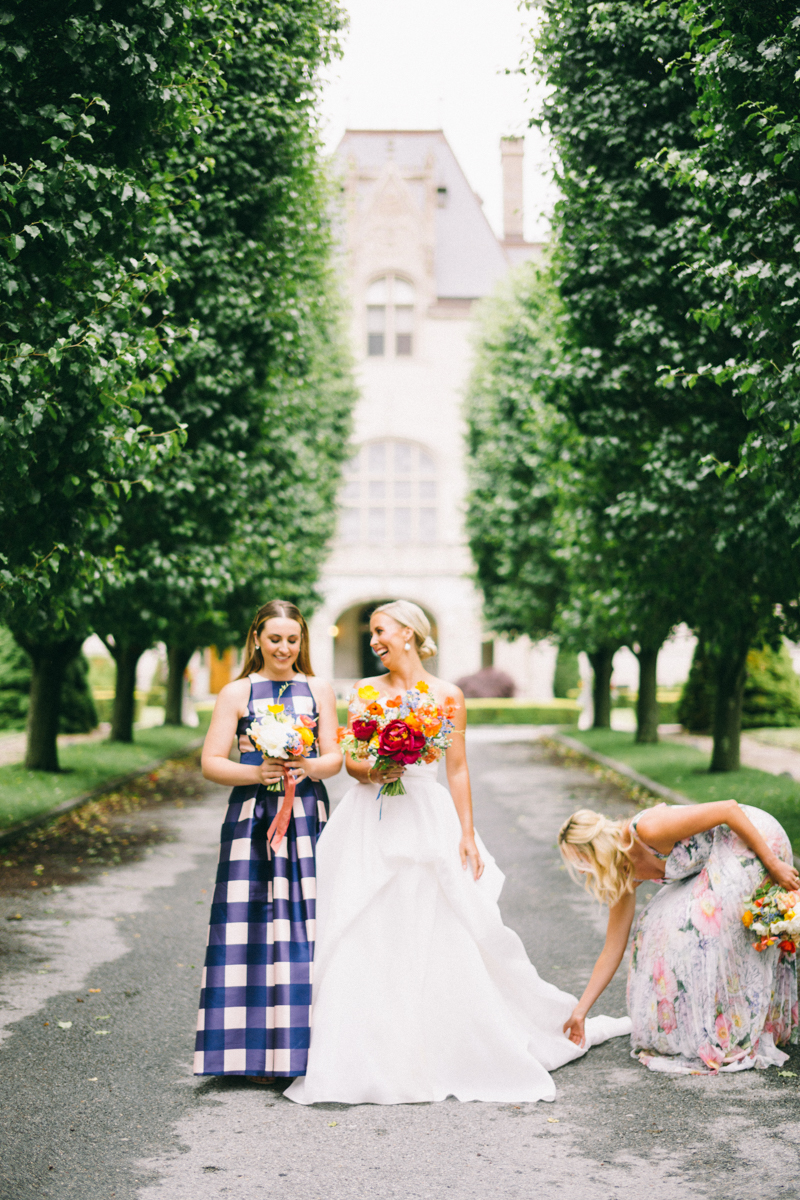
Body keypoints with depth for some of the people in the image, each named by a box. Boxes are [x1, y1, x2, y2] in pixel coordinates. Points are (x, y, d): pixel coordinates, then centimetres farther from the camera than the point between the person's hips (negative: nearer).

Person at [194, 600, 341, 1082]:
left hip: (307, 819, 1)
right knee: (256, 926, -5)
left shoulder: (319, 690, 10)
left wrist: (309, 767, -14)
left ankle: (307, 1044, 4)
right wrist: (257, 773, -16)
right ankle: (260, 1051, 0)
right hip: (253, 819, -1)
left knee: (308, 924, -3)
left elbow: (335, 757, 7)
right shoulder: (237, 693, 5)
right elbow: (211, 762, 0)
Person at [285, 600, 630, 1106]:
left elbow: (458, 769, 4)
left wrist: (467, 833, -1)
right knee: (364, 940, -1)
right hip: (371, 824, 2)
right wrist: (372, 771, -15)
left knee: (444, 934, -2)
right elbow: (350, 760, 7)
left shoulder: (447, 696, 3)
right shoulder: (366, 691, 9)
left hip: (427, 820, -2)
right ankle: (370, 1058, 6)